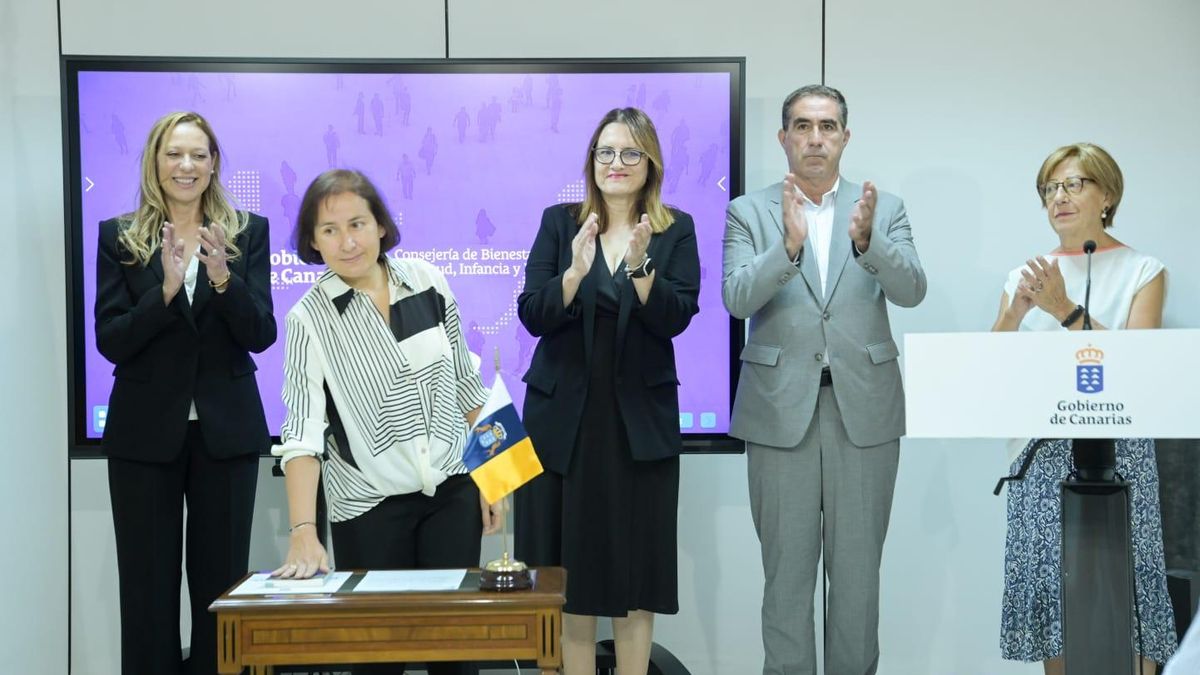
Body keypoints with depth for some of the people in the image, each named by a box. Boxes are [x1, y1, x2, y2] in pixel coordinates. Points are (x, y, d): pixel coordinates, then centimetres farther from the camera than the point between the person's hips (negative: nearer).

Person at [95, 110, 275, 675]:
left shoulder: (247, 232, 3)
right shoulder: (119, 236, 2)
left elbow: (261, 335, -4)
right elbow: (110, 341, -5)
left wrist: (223, 278, -21)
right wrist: (166, 289, -20)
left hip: (226, 430, 1)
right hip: (145, 432, 0)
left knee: (222, 580, 8)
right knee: (147, 585, 6)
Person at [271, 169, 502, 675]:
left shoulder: (428, 283, -1)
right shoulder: (309, 319, -10)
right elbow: (302, 430, -18)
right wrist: (304, 532, -29)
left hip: (453, 494, 3)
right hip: (369, 509, -2)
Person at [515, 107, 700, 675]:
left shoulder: (676, 230, 3)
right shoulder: (559, 222, 4)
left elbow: (675, 318, -8)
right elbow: (533, 316, -4)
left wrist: (640, 265, -22)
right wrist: (576, 271, -21)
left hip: (640, 419, 0)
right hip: (563, 417, 0)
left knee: (636, 562, 5)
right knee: (567, 564, 4)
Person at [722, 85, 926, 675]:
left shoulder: (884, 209, 7)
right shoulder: (749, 212, 3)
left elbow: (911, 290, -7)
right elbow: (737, 299, -11)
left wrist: (867, 239, -25)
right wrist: (790, 245, -27)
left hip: (864, 406, 1)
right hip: (782, 407, -1)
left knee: (858, 565, 8)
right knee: (787, 566, 6)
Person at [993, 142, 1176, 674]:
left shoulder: (1143, 272, 3)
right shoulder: (1026, 276, 11)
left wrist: (1066, 310, -19)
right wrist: (1015, 312, -13)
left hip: (1116, 451, -3)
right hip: (1042, 452, 3)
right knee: (1048, 583, 3)